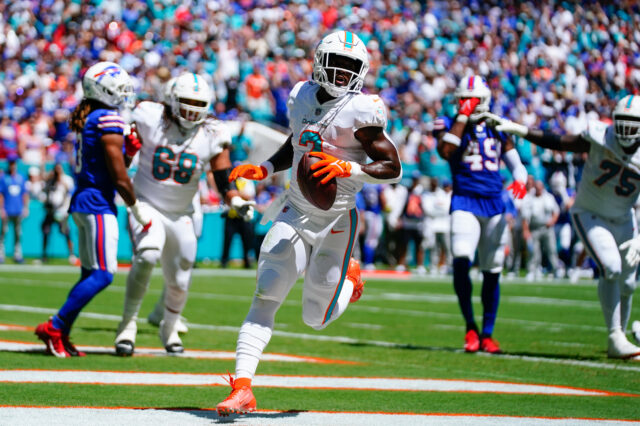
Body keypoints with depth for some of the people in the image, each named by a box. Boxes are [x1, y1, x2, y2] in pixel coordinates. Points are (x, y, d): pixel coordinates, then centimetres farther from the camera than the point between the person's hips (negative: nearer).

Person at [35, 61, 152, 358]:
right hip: (98, 203, -10)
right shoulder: (109, 121, -14)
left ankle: (61, 337, 10)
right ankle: (55, 328, -8)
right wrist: (137, 210, -3)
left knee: (90, 274, 13)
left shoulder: (83, 118, 13)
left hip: (81, 202, 10)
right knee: (102, 274, -7)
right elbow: (119, 177, -14)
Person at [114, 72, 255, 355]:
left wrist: (237, 202, -17)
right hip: (147, 205, -3)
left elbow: (224, 180, -2)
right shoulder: (150, 120, -10)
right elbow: (123, 157, 2)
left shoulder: (212, 136, -5)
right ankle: (128, 324, -20)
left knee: (179, 283, 8)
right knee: (147, 255, -31)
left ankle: (169, 329, 38)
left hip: (181, 215, 3)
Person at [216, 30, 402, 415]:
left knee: (317, 318, 6)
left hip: (336, 222, -4)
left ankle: (349, 276, 39)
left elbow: (394, 168, -13)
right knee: (265, 297, -12)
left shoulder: (362, 110, -13)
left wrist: (348, 168, -27)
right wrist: (264, 170, 6)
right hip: (296, 213, 4)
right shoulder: (302, 96, 5)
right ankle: (242, 388, -13)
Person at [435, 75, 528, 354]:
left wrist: (519, 180, -8)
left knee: (492, 271, 5)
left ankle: (487, 334, 16)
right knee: (461, 261, -22)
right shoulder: (450, 125, 1)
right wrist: (463, 117, -18)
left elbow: (515, 163, 15)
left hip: (493, 204, 3)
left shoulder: (497, 128, 10)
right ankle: (470, 327, -8)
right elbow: (445, 152, -20)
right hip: (465, 202, -3)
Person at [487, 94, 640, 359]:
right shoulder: (599, 136, -19)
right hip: (589, 215, -4)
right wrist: (515, 128, -12)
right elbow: (557, 143, -8)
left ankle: (618, 341, 26)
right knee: (611, 268, -23)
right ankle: (615, 337, -18)